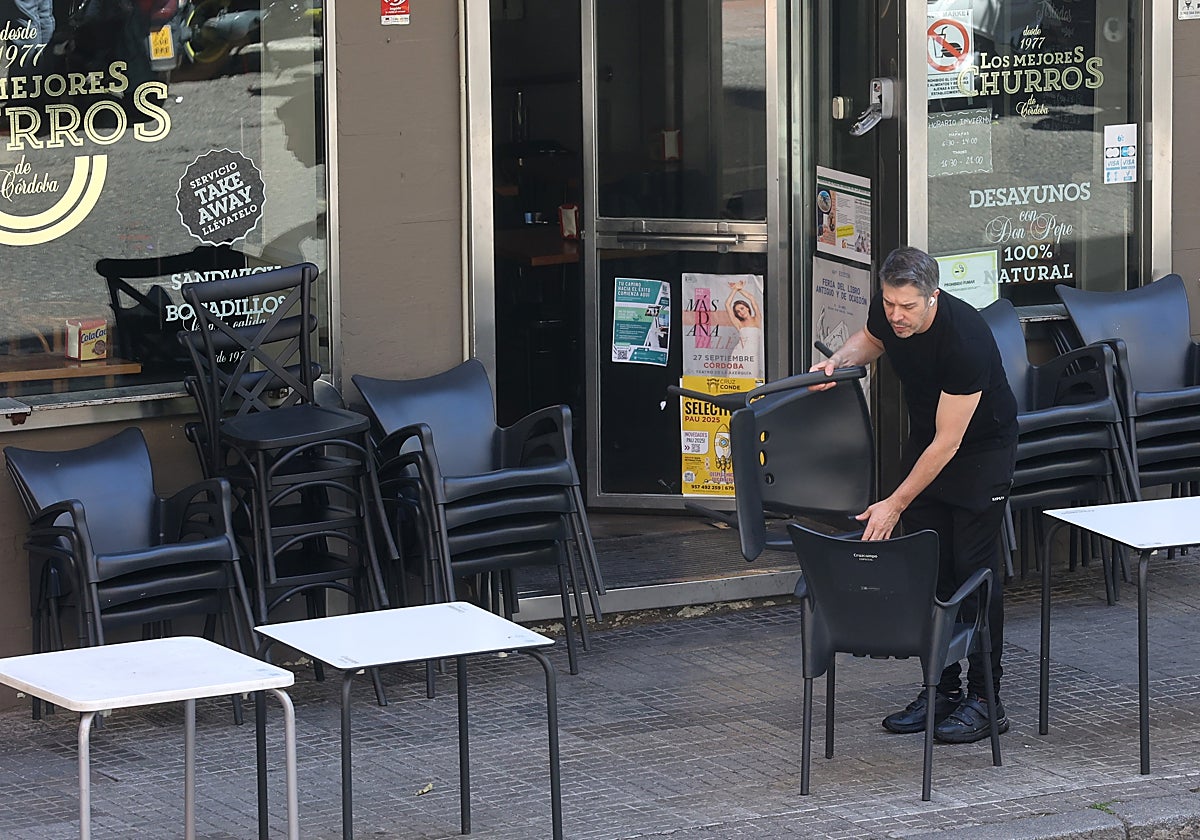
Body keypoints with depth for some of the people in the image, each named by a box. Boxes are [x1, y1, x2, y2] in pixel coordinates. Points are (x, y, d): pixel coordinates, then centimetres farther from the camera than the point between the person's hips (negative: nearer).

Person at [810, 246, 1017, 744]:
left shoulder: (965, 339, -35)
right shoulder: (886, 311, -15)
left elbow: (948, 442, -30)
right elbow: (871, 340, 13)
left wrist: (895, 505, -27)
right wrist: (840, 360, -11)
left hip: (982, 446, -7)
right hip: (925, 438, 7)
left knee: (973, 567, -10)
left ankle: (985, 699, -5)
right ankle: (942, 688, 10)